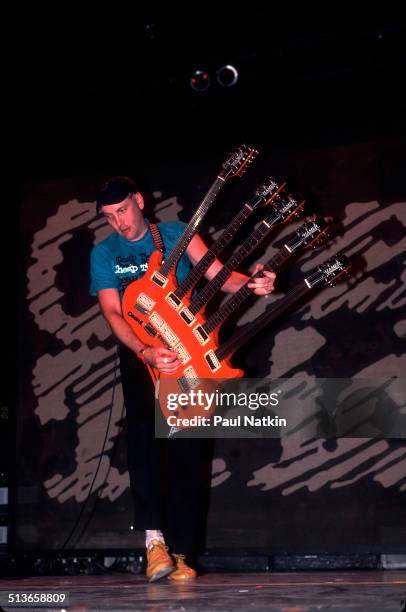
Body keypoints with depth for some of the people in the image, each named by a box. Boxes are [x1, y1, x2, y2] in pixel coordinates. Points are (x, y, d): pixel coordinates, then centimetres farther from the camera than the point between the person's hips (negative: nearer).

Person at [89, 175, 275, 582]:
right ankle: (153, 537, -28)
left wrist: (249, 284, -29)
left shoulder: (176, 234, 3)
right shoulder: (103, 254, 3)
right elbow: (112, 312, -9)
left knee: (186, 448, -2)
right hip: (139, 355, -1)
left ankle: (179, 552, 2)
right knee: (143, 427, -25)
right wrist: (146, 352, -26)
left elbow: (218, 274, -6)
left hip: (186, 352, 1)